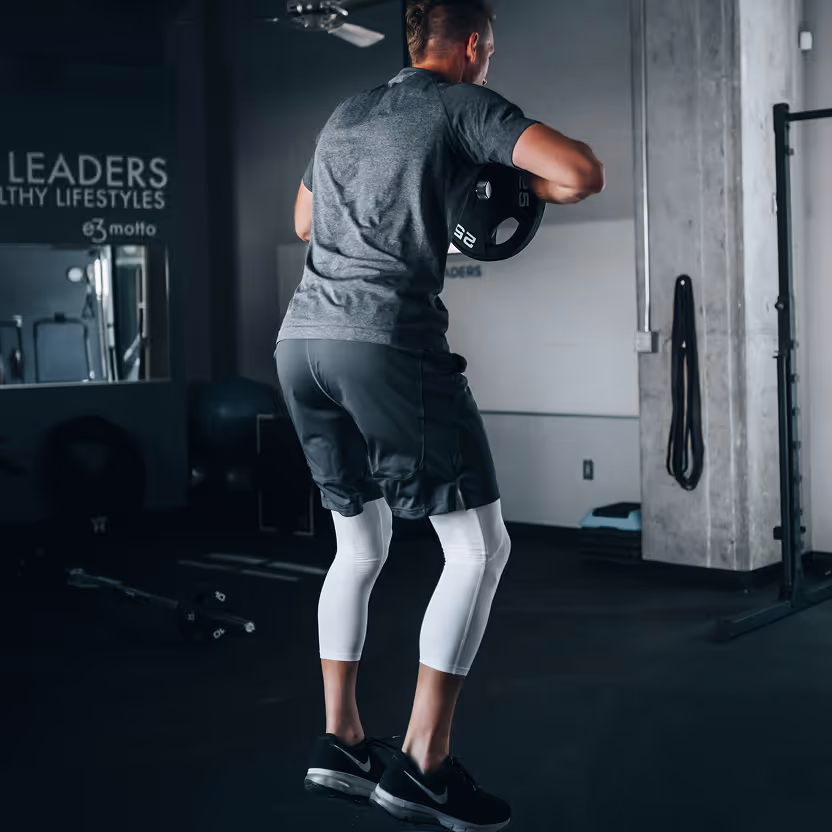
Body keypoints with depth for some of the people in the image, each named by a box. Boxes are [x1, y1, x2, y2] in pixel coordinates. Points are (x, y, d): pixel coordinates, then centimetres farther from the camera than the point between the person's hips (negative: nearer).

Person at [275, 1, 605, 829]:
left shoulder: (344, 115, 25)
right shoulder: (463, 104, 5)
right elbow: (582, 173, -9)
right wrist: (524, 186, 13)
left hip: (301, 339, 8)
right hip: (387, 339, -8)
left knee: (360, 544, 20)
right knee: (479, 546, -1)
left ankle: (340, 741, 21)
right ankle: (421, 764, -3)